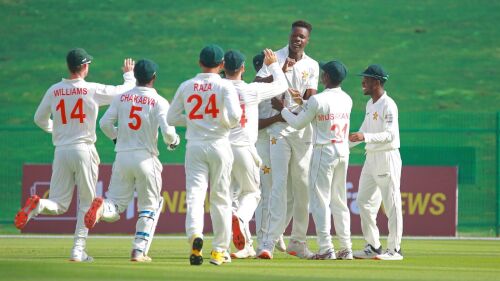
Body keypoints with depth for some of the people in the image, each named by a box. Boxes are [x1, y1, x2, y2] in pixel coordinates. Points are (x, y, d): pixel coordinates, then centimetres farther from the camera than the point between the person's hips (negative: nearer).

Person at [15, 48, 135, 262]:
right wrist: (129, 74, 24)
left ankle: (37, 205, -25)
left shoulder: (54, 91, 4)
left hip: (61, 152, 3)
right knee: (86, 203, 9)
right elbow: (126, 91, 3)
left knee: (60, 205, 8)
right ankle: (78, 250, 3)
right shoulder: (93, 90, -6)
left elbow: (40, 119, 16)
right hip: (84, 150, -3)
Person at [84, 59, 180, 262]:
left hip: (122, 157, 3)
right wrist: (173, 141, 8)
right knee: (149, 207, 13)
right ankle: (139, 250, 4)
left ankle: (102, 207, -27)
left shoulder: (122, 98, 6)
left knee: (117, 204, 9)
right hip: (146, 158, -3)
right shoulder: (159, 102, -5)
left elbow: (105, 123, 0)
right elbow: (167, 131, -14)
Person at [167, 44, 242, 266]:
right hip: (219, 145, -1)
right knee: (220, 198, 8)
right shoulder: (225, 86, -4)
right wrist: (228, 123, 7)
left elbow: (171, 118, 10)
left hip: (195, 147, 1)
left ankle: (195, 234, -33)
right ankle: (219, 250, 10)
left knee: (194, 193, -6)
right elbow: (234, 117, -15)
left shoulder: (186, 87, 5)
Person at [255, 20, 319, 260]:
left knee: (302, 186, 6)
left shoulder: (312, 66, 10)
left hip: (303, 130, 4)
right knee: (280, 184, -14)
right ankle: (269, 242, -17)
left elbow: (311, 99, 0)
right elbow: (257, 86, -11)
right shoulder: (275, 58, 1)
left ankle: (298, 242, 16)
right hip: (279, 131, -4)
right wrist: (280, 71, -23)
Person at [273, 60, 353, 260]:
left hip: (324, 152, -7)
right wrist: (302, 103, 28)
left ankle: (326, 249, -8)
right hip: (343, 153, 7)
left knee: (320, 200, -3)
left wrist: (282, 109, 12)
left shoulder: (317, 100, -14)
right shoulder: (347, 100, 6)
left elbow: (298, 124, -4)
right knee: (339, 201, 13)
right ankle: (346, 249, 11)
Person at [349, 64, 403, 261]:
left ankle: (394, 250, -2)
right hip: (371, 158, 10)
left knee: (391, 204, -5)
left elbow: (390, 135, -22)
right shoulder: (370, 105, 15)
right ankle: (373, 247, 17)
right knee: (364, 202, 9)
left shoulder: (388, 105, -13)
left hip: (387, 157, -10)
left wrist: (365, 137, -32)